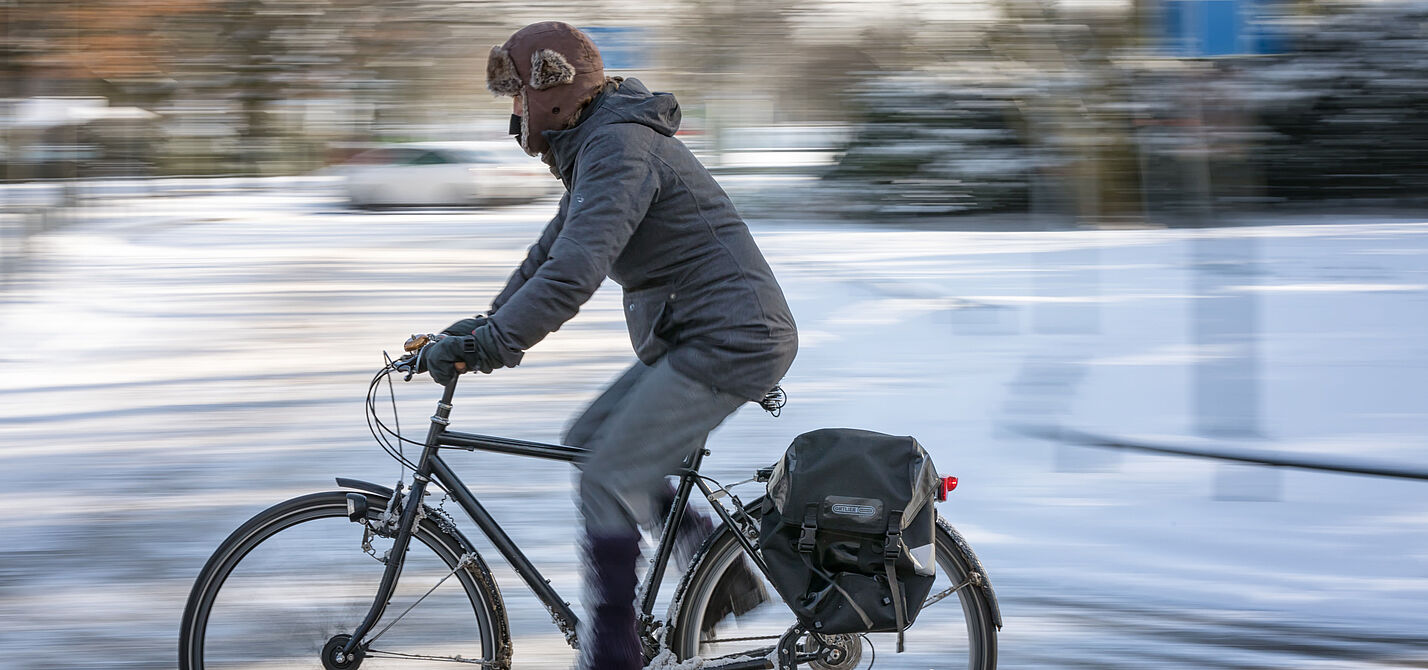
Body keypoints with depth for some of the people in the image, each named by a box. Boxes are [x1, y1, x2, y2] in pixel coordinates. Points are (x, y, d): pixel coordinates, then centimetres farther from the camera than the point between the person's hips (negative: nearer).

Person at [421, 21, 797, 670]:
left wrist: (486, 344, -29)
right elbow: (552, 252, 24)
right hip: (694, 341, 11)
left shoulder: (620, 150, -18)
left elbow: (574, 272, -29)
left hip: (727, 342, -11)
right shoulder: (597, 147, 16)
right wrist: (485, 324, 14)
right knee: (590, 441, 14)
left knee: (607, 481, -10)